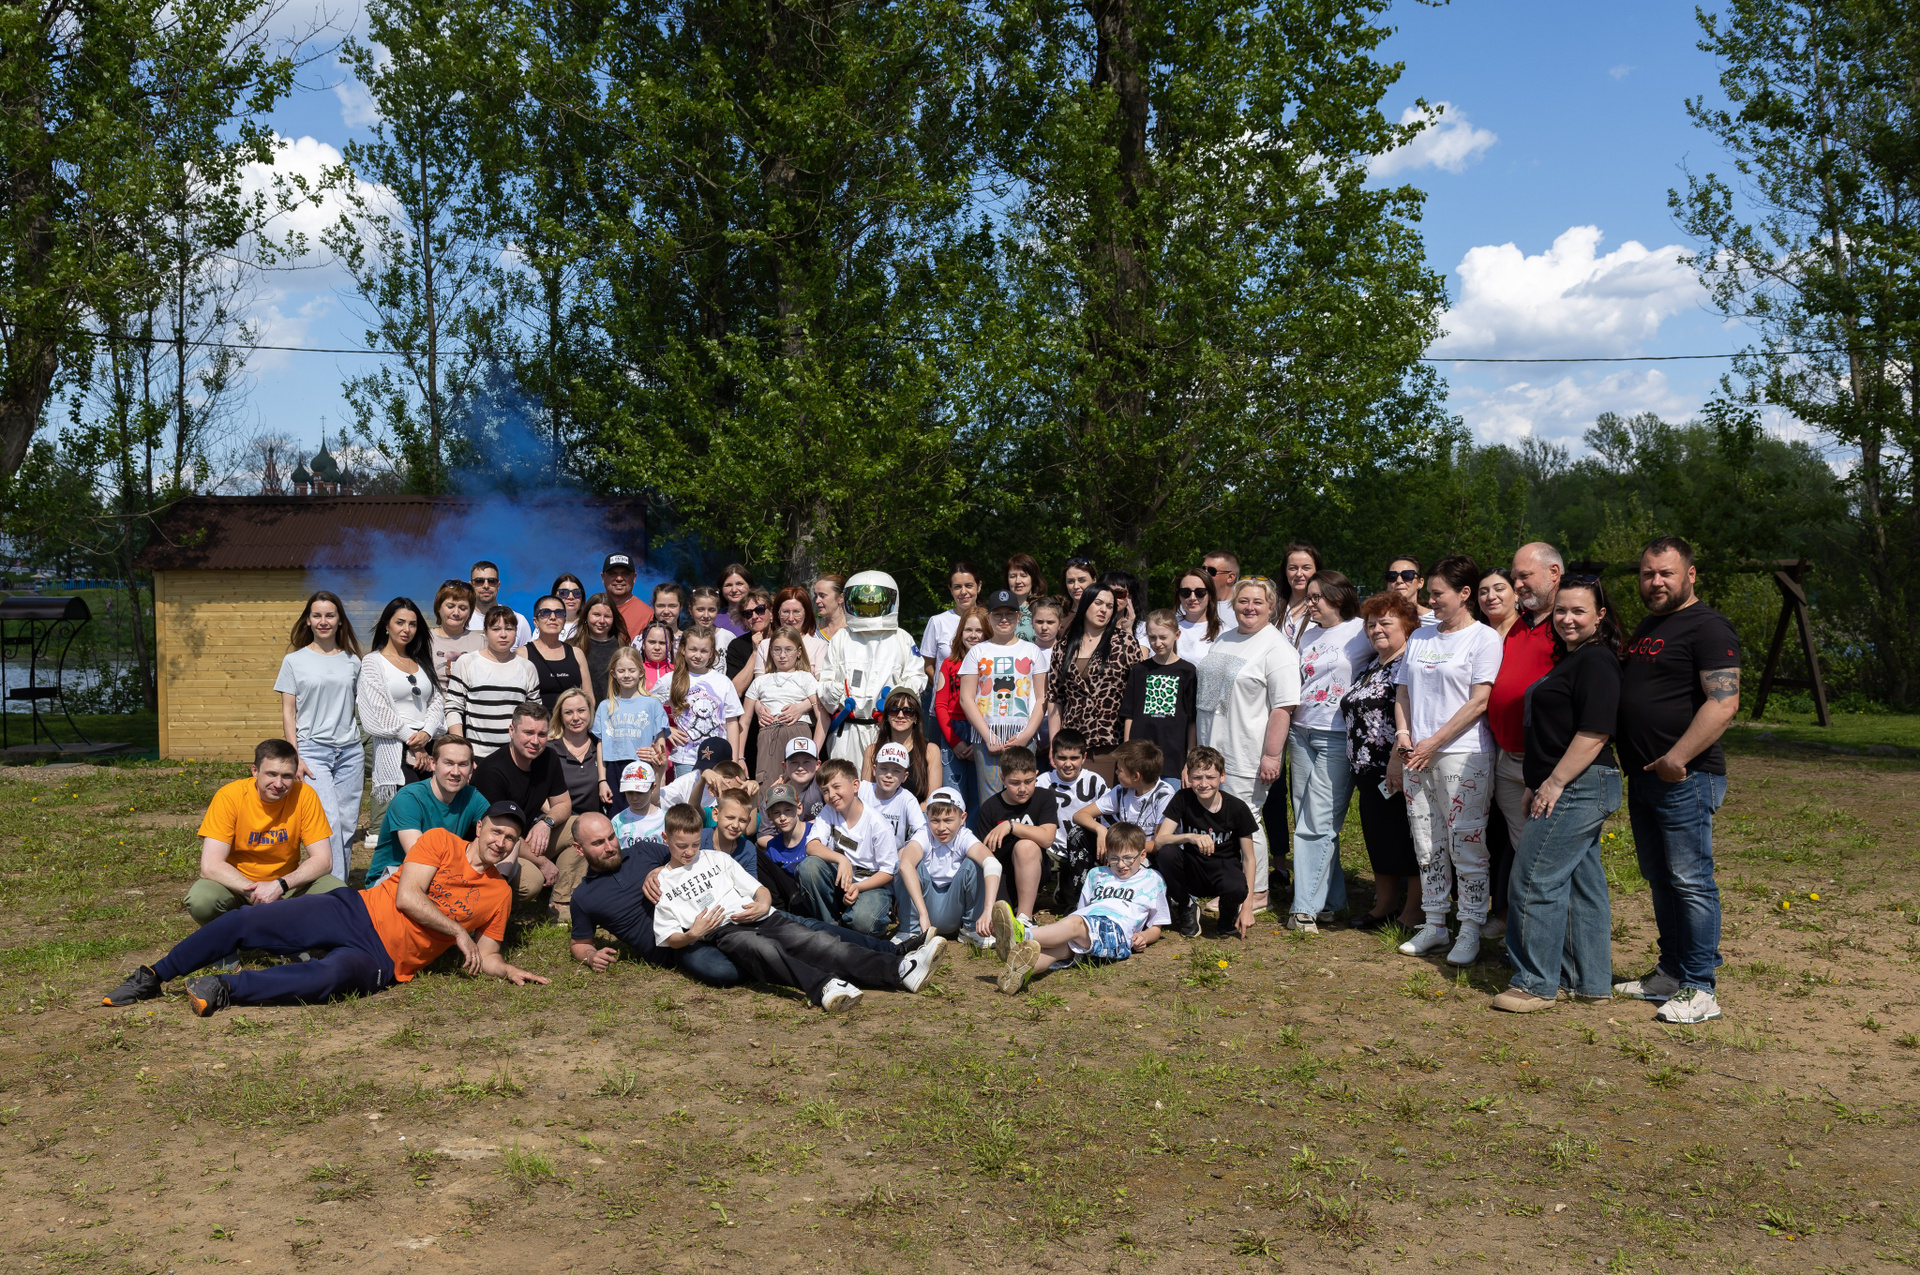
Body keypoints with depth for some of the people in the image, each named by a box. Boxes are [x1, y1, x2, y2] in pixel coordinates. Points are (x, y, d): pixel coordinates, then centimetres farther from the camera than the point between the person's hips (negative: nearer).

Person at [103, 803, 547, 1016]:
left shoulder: (499, 895, 11)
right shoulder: (440, 842, 4)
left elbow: (486, 956, 13)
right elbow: (407, 897, -7)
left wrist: (509, 971, -8)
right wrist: (457, 931, -7)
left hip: (379, 961, -1)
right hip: (355, 912, 1)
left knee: (333, 974, -37)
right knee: (246, 921, -12)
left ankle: (227, 988, -27)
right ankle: (154, 977, 7)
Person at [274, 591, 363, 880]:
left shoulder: (352, 661, 12)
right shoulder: (294, 660, 5)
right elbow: (288, 713, 4)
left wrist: (364, 757, 13)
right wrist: (295, 757, -5)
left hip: (350, 751, 3)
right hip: (312, 750, -3)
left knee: (347, 825, 3)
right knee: (329, 821, -17)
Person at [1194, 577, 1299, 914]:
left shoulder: (1276, 649, -10)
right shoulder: (1223, 639, 15)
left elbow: (1283, 707, -16)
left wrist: (1271, 755, -20)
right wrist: (1198, 740, 21)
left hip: (1247, 755, -8)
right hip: (1211, 748, 8)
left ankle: (1256, 892, 10)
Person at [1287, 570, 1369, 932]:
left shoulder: (1361, 632, -4)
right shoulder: (1307, 635, 14)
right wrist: (1285, 734, 17)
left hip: (1337, 737, -6)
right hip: (1301, 733, 6)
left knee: (1319, 823, -7)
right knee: (1305, 821, 7)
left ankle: (1307, 906, -2)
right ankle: (1331, 899, 18)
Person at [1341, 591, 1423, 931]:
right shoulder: (1367, 668, 18)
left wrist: (1397, 760, -25)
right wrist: (1358, 765, 19)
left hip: (1399, 772, -9)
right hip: (1369, 771, 9)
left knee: (1409, 840, -1)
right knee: (1378, 840, 14)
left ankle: (1411, 911, 7)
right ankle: (1384, 905, 25)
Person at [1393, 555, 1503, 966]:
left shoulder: (1484, 638, -3)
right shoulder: (1420, 637, 16)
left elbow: (1478, 702, -11)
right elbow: (1403, 691, 19)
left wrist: (1434, 742, -13)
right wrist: (1403, 733, 2)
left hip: (1463, 755, -6)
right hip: (1417, 757, 6)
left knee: (1466, 846, -3)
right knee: (1427, 846, 10)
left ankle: (1470, 932, 6)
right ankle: (1434, 925, 20)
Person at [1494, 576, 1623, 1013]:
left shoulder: (1596, 661, -14)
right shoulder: (1570, 660, 18)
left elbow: (1594, 732, -21)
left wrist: (1554, 783, -20)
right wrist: (1539, 786, 21)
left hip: (1577, 788, -11)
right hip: (1573, 789, 11)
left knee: (1535, 880, -8)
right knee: (1581, 883, 13)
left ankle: (1536, 984, -1)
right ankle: (1590, 981, 20)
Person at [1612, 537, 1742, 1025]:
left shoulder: (1707, 627, -11)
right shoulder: (1648, 627, 18)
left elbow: (1724, 702, -21)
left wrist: (1676, 758, -24)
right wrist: (1633, 759, 17)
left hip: (1686, 778, -9)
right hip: (1644, 777, 9)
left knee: (1690, 882, -6)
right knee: (1660, 879, 15)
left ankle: (1699, 989, 0)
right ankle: (1670, 973, 24)